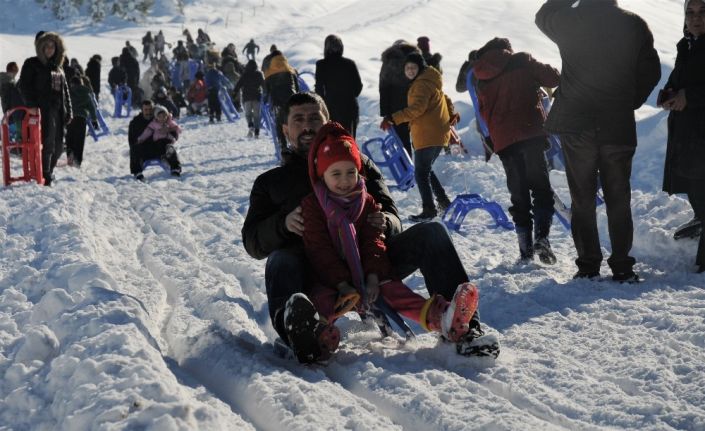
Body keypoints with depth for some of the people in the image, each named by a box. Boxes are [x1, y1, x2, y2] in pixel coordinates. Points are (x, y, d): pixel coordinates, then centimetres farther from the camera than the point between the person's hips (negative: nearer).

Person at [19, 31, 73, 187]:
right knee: (47, 143, -14)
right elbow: (24, 85, -8)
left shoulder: (57, 67, 21)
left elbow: (65, 90, 22)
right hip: (42, 110, -7)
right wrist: (30, 105, -19)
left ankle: (48, 172, 24)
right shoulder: (32, 64, 1)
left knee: (58, 145, 9)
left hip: (57, 110, 7)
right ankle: (45, 176, -10)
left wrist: (68, 111, 15)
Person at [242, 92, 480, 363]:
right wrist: (284, 224, -12)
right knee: (281, 262, -34)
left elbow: (392, 218, 16)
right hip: (318, 275, -1)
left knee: (431, 233, -18)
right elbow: (253, 243, 11)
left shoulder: (360, 163, 28)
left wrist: (384, 223, -12)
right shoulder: (270, 182, 27)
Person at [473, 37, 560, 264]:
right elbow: (553, 78, -1)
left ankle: (525, 249, 3)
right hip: (530, 134, -3)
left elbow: (484, 111, 17)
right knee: (541, 188, 0)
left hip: (503, 141, 3)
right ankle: (541, 236, -20)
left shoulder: (482, 77, 16)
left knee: (519, 194, 9)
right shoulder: (522, 62, 5)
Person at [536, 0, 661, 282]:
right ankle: (622, 267, 10)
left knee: (582, 199, 9)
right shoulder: (634, 25, -3)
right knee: (618, 200, 10)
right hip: (620, 128, 1)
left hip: (576, 125, -1)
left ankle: (588, 265, 8)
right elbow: (651, 72, 5)